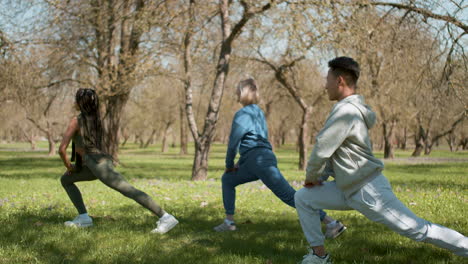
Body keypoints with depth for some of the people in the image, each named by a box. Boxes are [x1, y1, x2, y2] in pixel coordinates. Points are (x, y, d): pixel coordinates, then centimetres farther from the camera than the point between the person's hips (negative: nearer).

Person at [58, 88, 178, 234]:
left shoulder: (75, 121, -7)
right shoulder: (95, 118, 17)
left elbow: (62, 149, -10)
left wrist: (68, 166, 8)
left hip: (99, 165, -10)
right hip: (101, 162, 10)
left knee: (130, 191, -17)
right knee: (65, 180, 21)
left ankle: (166, 218, -25)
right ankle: (83, 217, 12)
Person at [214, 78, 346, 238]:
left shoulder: (242, 115, -4)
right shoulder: (258, 113, 22)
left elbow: (233, 143, -5)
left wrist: (229, 164, 11)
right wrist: (240, 164, 26)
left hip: (259, 161, -10)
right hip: (262, 158, 10)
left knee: (290, 196, -15)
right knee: (228, 179, 21)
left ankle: (332, 224, -21)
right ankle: (229, 222, 18)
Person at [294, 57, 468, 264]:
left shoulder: (346, 111, -22)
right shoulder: (352, 108, 9)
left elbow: (322, 149, -21)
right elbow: (334, 149, 17)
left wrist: (311, 176, -5)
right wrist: (320, 173, 8)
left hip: (368, 191, -10)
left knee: (418, 229, -5)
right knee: (303, 198, 9)